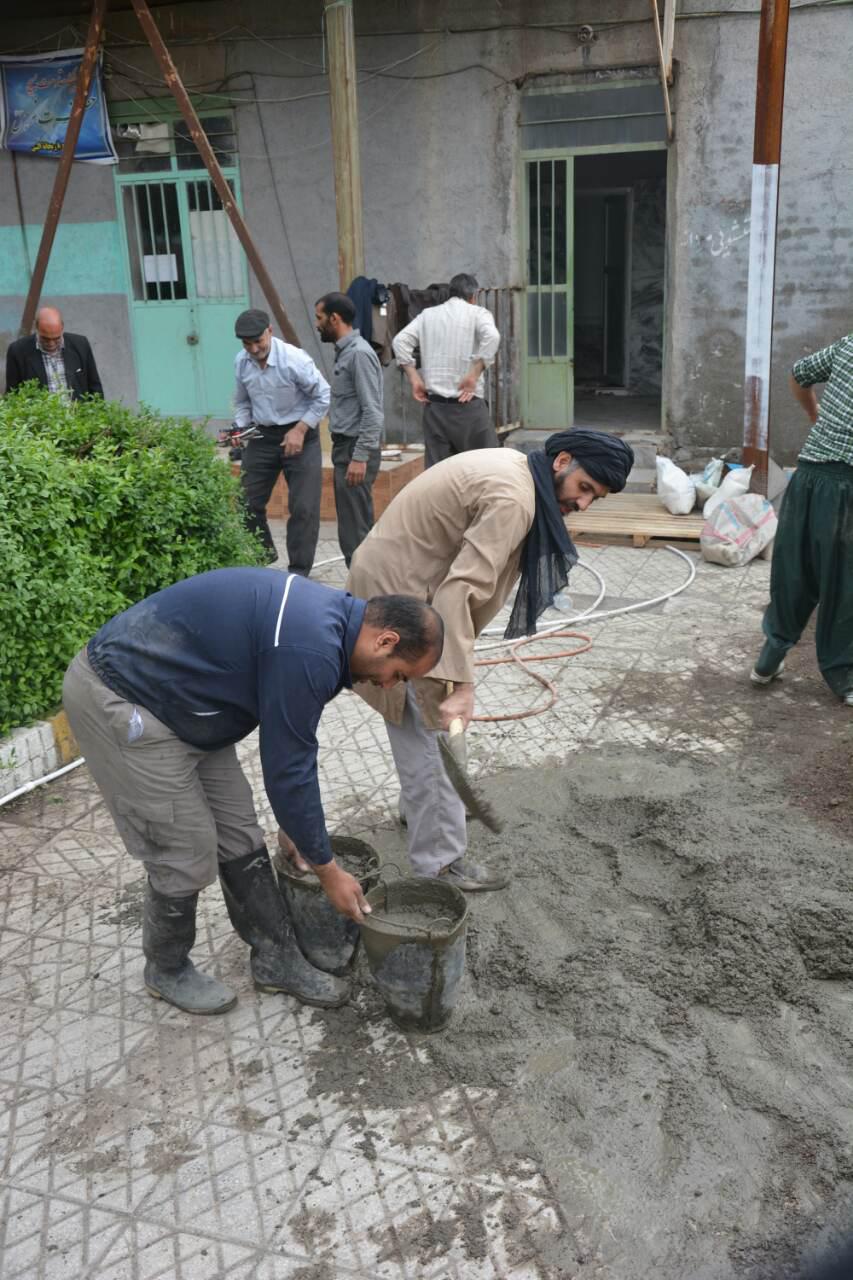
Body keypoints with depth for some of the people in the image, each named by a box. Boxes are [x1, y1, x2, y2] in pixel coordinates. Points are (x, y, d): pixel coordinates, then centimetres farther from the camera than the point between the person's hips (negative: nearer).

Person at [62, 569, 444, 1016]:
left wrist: (297, 825, 22)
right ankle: (167, 970, 26)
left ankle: (276, 958, 25)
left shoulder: (324, 617, 2)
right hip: (117, 699, -10)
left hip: (177, 700, 10)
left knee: (239, 835, 11)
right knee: (189, 853, 0)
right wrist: (328, 870, -8)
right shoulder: (310, 650, -29)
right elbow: (288, 767, -21)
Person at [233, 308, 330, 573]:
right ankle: (262, 553, 32)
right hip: (262, 436, 5)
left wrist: (300, 430, -17)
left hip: (299, 434, -5)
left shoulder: (294, 359, -19)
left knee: (303, 507, -4)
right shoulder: (241, 362, -3)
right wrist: (239, 429, -3)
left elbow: (323, 397, -12)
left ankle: (298, 570, 7)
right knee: (248, 501, 8)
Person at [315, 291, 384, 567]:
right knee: (354, 525, 14)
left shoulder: (359, 353, -15)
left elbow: (372, 412, -21)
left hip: (356, 449, -10)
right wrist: (348, 454, 18)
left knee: (355, 529, -7)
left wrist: (360, 458, -24)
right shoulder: (344, 351, 14)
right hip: (344, 446, 10)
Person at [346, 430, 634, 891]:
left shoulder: (514, 469, 7)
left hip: (393, 574, 10)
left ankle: (419, 803, 43)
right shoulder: (513, 499, -24)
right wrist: (459, 682, -36)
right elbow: (459, 590, -33)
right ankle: (440, 860, 5)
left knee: (424, 717, 24)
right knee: (424, 726, -4)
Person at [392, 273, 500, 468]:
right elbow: (492, 337, -17)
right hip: (467, 404, -4)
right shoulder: (477, 313, 2)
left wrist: (413, 378, 2)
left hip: (434, 404, 4)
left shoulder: (428, 314, 14)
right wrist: (474, 374, -15)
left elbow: (401, 341, 3)